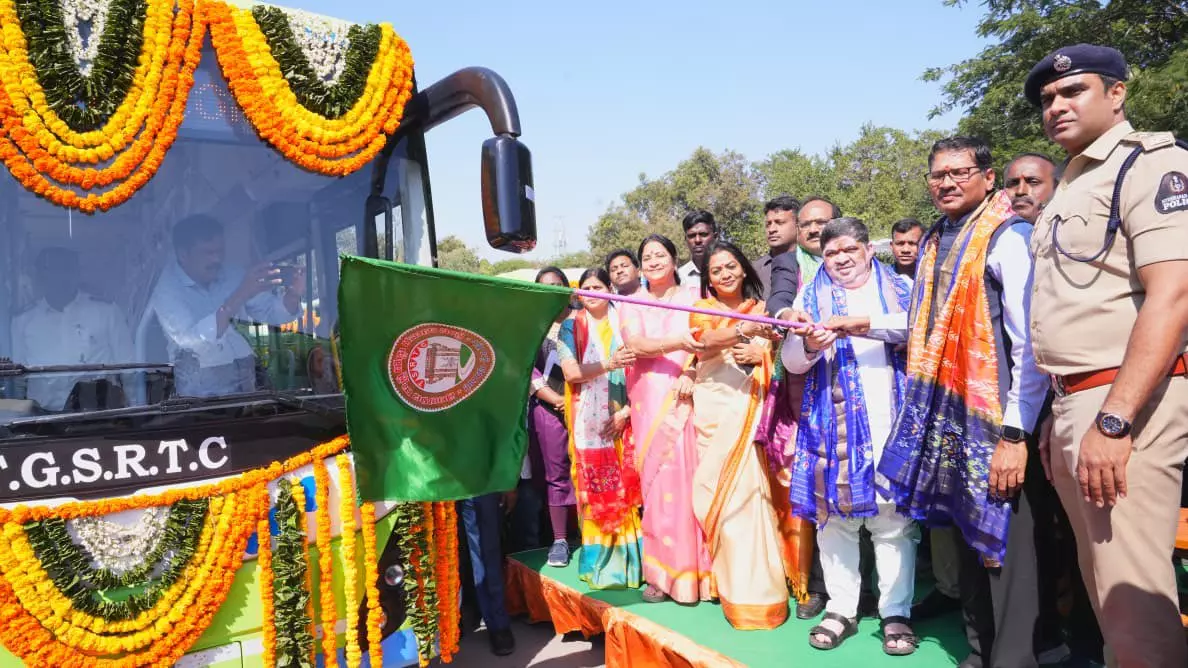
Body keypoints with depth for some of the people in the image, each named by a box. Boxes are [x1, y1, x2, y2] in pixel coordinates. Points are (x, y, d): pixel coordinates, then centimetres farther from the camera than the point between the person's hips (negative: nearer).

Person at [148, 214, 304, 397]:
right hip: (203, 388, -4)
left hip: (247, 379, 4)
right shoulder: (166, 289, -10)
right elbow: (191, 340, -26)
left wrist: (293, 296, -16)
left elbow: (271, 311, 7)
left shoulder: (232, 276, 3)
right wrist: (239, 296, -33)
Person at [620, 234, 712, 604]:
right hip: (650, 403, 1)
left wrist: (692, 372, -19)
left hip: (689, 400, -1)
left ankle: (699, 570, 4)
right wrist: (678, 342, -23)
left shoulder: (694, 298, 10)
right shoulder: (631, 306, 12)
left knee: (692, 479, -5)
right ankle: (664, 573, 7)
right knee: (657, 482, 0)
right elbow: (636, 345, -6)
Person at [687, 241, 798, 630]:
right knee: (719, 489, -3)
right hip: (714, 406, -1)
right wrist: (743, 330, -35)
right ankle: (734, 583, 7)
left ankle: (755, 581, 6)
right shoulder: (701, 309, 6)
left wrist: (758, 354, -12)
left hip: (750, 406, 1)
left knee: (749, 486, -5)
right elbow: (706, 339, -16)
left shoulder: (760, 308, 11)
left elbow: (773, 354, 10)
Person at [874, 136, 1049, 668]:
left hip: (993, 421, -7)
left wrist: (1016, 434, -18)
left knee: (1003, 544, 0)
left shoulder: (1008, 237, -10)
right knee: (968, 540, 17)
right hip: (945, 419, 8)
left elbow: (1030, 343, -15)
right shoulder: (934, 243, 13)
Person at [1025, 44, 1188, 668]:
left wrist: (1113, 421, -24)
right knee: (1102, 587, 15)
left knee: (1133, 601, -8)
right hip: (1072, 404, 9)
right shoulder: (1070, 188, 20)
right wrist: (1060, 414, 15)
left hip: (1123, 402, -9)